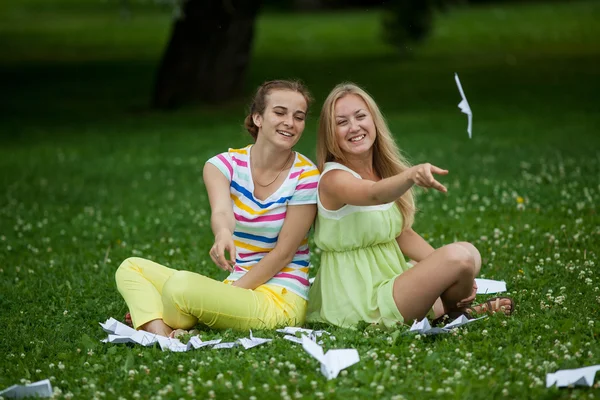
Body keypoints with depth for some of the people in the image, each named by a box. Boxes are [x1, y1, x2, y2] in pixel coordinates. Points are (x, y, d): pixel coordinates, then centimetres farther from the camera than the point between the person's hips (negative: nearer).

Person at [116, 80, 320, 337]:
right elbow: (221, 210, -22)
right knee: (132, 267, -4)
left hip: (281, 299, -6)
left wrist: (229, 295, -17)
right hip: (233, 285, 6)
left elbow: (283, 253, -10)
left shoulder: (305, 178, -9)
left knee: (181, 284, -30)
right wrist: (223, 235, -48)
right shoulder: (224, 165, 0)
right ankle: (160, 335, -28)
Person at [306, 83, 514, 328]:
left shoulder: (383, 171, 9)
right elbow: (374, 195, -37)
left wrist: (451, 274, -1)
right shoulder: (333, 179, -16)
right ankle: (451, 311, 10)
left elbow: (403, 234, 11)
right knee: (460, 256, -18)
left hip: (391, 277, 8)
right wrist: (411, 175, -58)